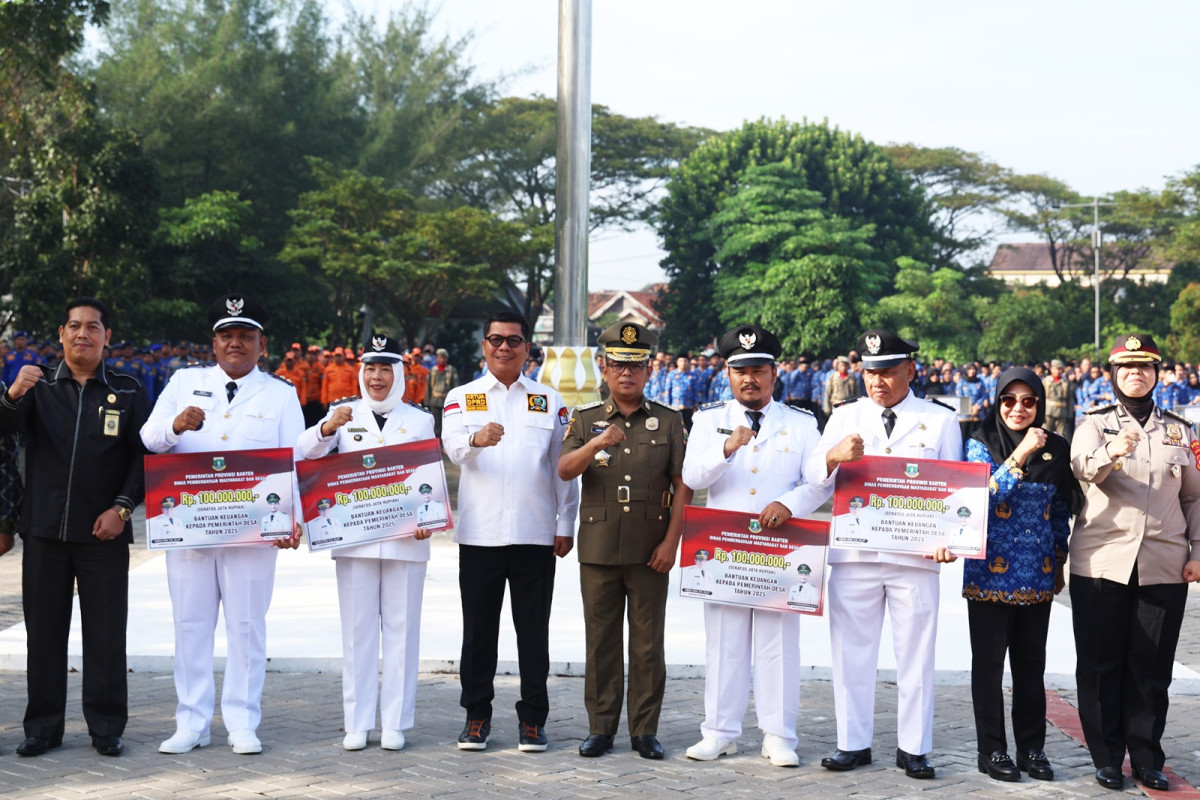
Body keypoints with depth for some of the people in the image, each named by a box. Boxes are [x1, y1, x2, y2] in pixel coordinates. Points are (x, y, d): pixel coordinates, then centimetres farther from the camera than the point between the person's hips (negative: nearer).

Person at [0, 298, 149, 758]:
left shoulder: (128, 393, 7)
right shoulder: (39, 386, 9)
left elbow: (143, 457, 4)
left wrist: (122, 507, -8)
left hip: (104, 532, -1)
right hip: (45, 529, 1)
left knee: (106, 632, 1)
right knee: (44, 629, 5)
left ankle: (107, 728, 10)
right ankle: (43, 727, 14)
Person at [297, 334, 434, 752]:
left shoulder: (419, 419, 9)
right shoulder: (343, 414, 8)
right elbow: (306, 452, -6)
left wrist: (426, 520, -11)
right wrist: (327, 428, -28)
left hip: (404, 541, 0)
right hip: (354, 540, 0)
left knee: (401, 630, 2)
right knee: (357, 631, 4)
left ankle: (395, 723, 8)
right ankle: (357, 723, 10)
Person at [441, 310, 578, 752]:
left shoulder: (549, 401, 10)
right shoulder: (462, 397, 7)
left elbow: (563, 466, 10)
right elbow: (453, 445, -13)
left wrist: (565, 525, 4)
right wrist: (477, 439, -36)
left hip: (535, 534, 0)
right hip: (479, 533, 0)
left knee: (533, 630, 3)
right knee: (478, 629, 6)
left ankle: (532, 719, 13)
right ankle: (476, 716, 17)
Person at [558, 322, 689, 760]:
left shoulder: (669, 421, 5)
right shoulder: (585, 419, 7)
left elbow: (682, 486, 2)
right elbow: (564, 470, -8)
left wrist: (671, 542, -7)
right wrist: (596, 444, -26)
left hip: (650, 551, -1)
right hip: (598, 550, 1)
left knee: (648, 644, 4)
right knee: (601, 642, 6)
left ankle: (645, 730, 12)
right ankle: (601, 728, 15)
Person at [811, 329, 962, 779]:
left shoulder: (940, 420, 7)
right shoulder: (845, 418, 10)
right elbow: (814, 481, 2)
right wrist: (833, 456, -20)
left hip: (916, 556, -1)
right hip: (853, 553, 1)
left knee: (915, 654, 4)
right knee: (852, 652, 5)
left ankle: (912, 748, 13)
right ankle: (853, 743, 15)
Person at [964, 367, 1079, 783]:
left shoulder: (1056, 448, 6)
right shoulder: (981, 444, -4)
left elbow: (1061, 511, 14)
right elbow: (984, 495, -18)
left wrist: (1060, 561, 12)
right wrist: (1021, 455, -26)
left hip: (1038, 576, 3)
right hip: (991, 573, -3)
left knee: (1031, 664, 9)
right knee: (989, 663, 3)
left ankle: (1032, 748, 19)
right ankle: (992, 750, 13)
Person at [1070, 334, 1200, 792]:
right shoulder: (1095, 424, 3)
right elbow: (1083, 467, -18)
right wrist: (1113, 452, -40)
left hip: (1163, 566, 2)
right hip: (1102, 562, -2)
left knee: (1152, 667, 4)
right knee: (1101, 665, 2)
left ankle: (1147, 759, 15)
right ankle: (1107, 758, 13)